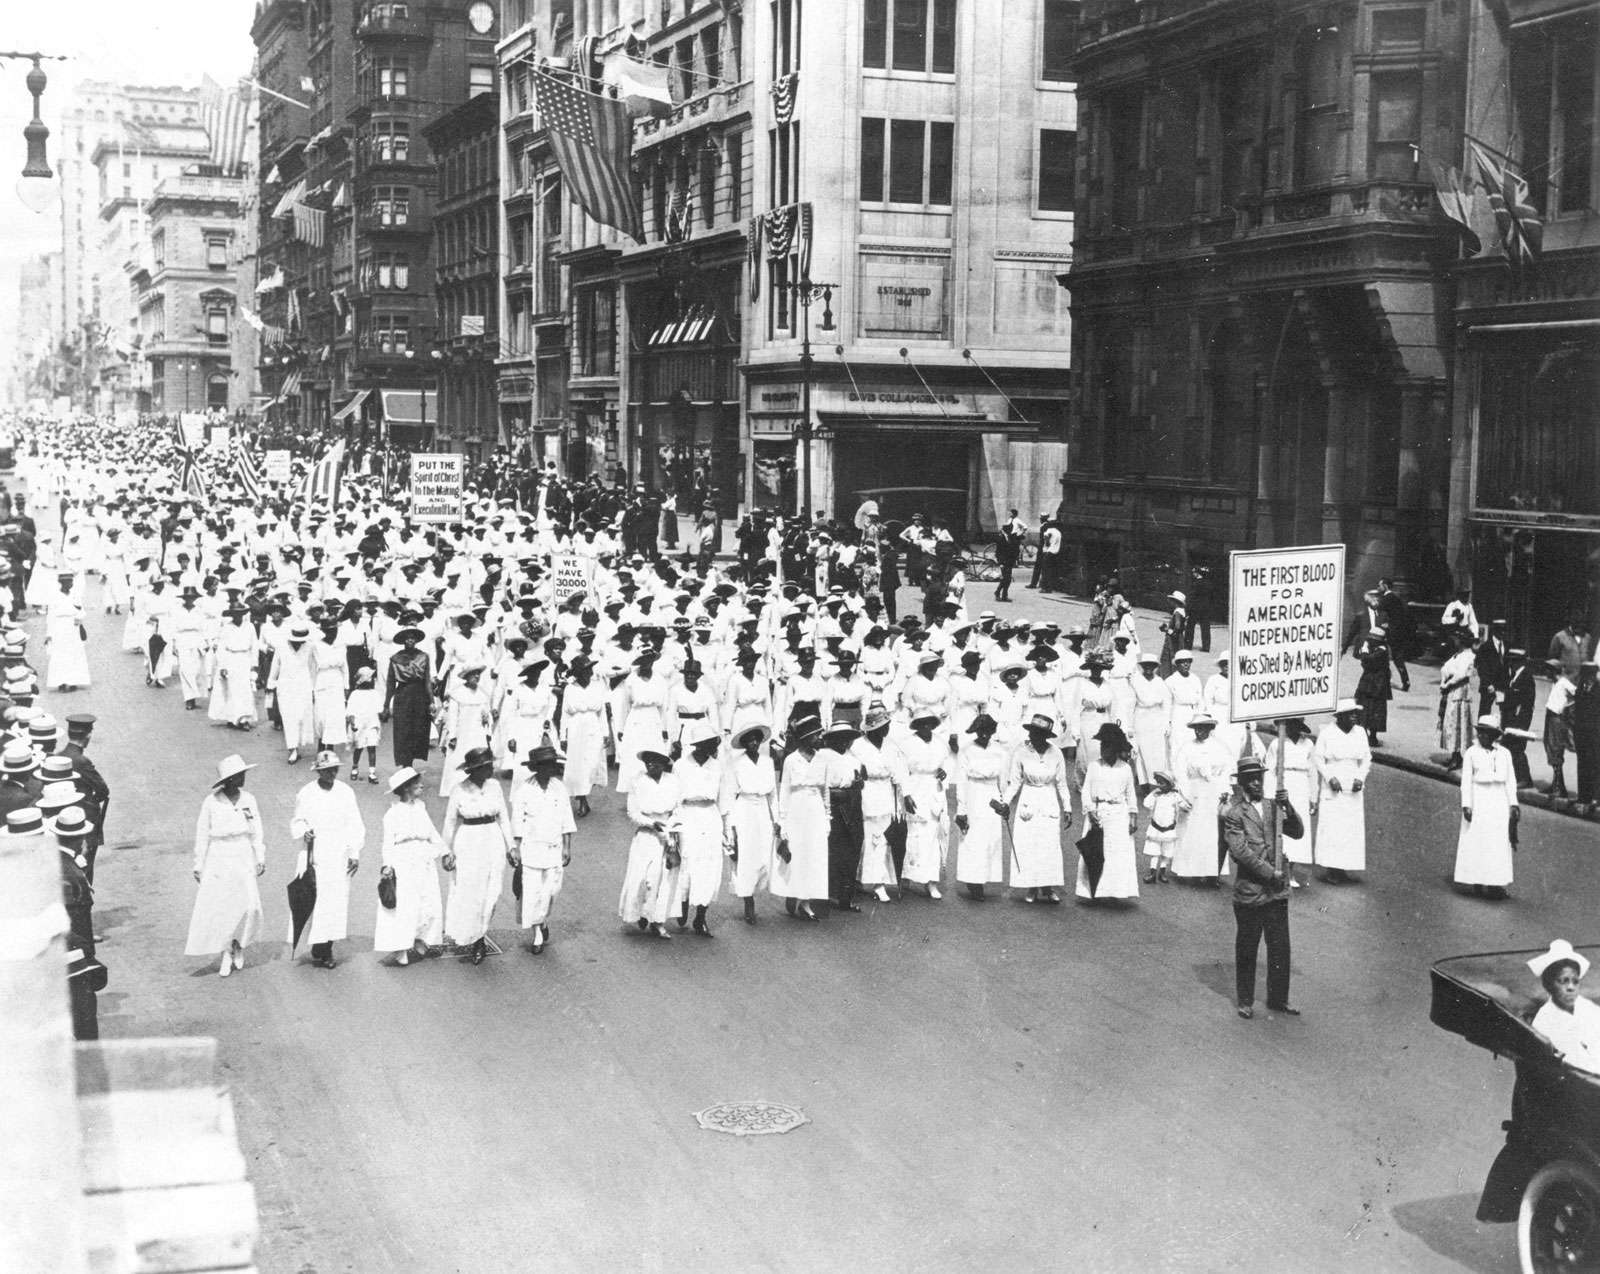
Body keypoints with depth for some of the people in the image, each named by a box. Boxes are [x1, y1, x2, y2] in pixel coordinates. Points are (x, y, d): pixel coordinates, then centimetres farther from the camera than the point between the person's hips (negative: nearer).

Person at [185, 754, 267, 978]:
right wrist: (198, 866, 2)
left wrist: (260, 859, 8)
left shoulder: (249, 800, 2)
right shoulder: (211, 803, -7)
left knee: (249, 906, -9)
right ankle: (226, 954, 14)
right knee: (220, 909, -2)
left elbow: (256, 833, 10)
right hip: (218, 864, -2)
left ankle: (238, 944, 17)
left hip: (243, 863, 2)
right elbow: (202, 836, 0)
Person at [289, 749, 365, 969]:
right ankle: (317, 948, -1)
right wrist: (303, 831, -13)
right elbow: (297, 821, 10)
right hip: (313, 856, -1)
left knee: (336, 902, -1)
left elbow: (355, 825, 7)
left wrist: (355, 853, 2)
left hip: (339, 858, 2)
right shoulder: (305, 794, 1)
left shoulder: (346, 792, 4)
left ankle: (327, 950, 6)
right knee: (314, 901, -8)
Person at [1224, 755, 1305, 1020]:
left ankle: (1278, 999, 21)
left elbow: (1297, 833, 4)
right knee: (1246, 949, 7)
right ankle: (1245, 1001, 19)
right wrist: (1270, 873, -17)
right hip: (1249, 892, -5)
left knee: (1280, 947, 8)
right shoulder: (1233, 813, -7)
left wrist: (1288, 807, -12)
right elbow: (1240, 850, -15)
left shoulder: (1273, 806, 11)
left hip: (1277, 891, 5)